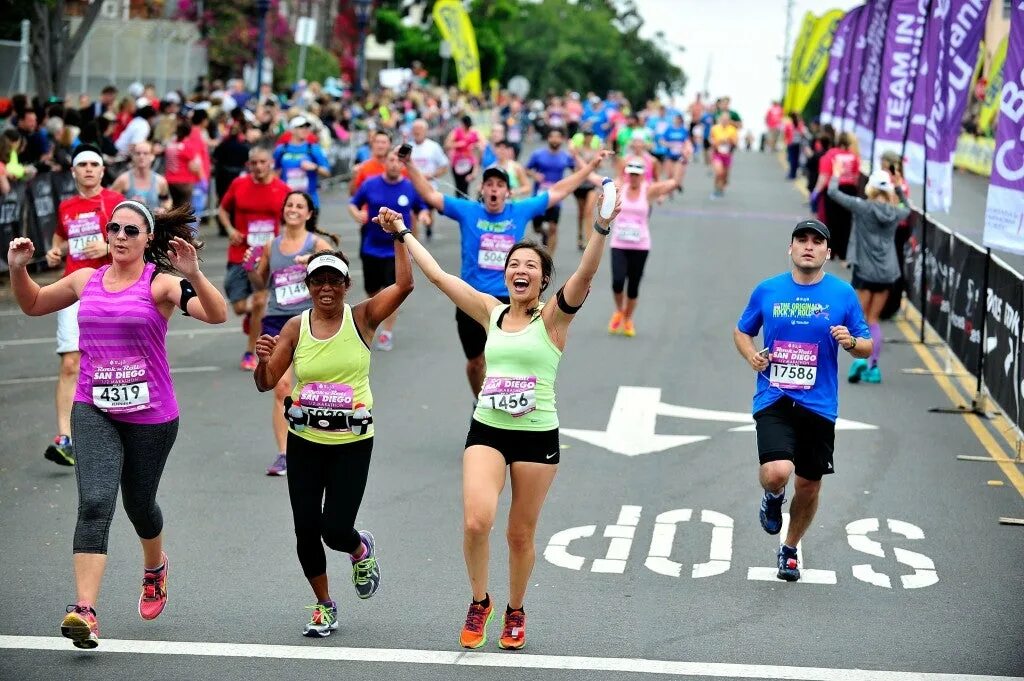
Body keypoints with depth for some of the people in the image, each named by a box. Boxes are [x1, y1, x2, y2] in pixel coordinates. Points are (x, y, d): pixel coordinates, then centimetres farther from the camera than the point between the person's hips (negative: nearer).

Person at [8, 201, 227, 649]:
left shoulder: (160, 283, -9)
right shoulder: (86, 280, 5)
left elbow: (216, 315, -23)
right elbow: (32, 305, 22)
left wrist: (193, 275, -39)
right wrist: (18, 270, 3)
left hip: (151, 415, -2)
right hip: (93, 411, 2)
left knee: (138, 505, 17)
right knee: (95, 504, -17)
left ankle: (155, 567, 51)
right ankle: (84, 611, -24)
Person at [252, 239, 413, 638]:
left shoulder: (361, 318, -4)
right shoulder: (295, 328, -1)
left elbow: (404, 285, -18)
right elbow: (266, 383, -3)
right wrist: (263, 359, -23)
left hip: (352, 444, -2)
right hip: (305, 442, 2)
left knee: (335, 530, -8)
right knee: (306, 530, 1)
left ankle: (362, 551, 30)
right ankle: (324, 606, 23)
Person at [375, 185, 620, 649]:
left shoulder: (552, 318, -4)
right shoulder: (491, 312, 7)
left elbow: (586, 273, -20)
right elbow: (437, 275, 12)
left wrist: (601, 228, -34)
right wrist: (402, 234, 14)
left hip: (537, 436, -2)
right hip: (487, 431, 2)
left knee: (521, 534, 7)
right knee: (476, 522, -16)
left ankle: (515, 612, 30)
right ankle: (479, 603, 7)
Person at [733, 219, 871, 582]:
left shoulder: (843, 294, 0)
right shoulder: (767, 291, 1)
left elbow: (867, 348, 5)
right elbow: (742, 331, 15)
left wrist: (851, 342, -17)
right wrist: (751, 355, -6)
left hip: (818, 405, 2)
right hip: (774, 400, -1)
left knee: (809, 485, 11)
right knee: (777, 473, -24)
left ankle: (790, 549, 37)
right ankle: (773, 497, 15)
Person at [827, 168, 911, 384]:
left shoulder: (863, 208, -11)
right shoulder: (895, 212, 2)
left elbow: (833, 193, -5)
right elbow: (907, 209, 28)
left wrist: (836, 175, 12)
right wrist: (899, 189, 27)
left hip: (865, 272, -4)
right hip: (886, 273, 4)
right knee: (874, 320, 14)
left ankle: (860, 358, -15)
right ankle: (873, 367, 13)